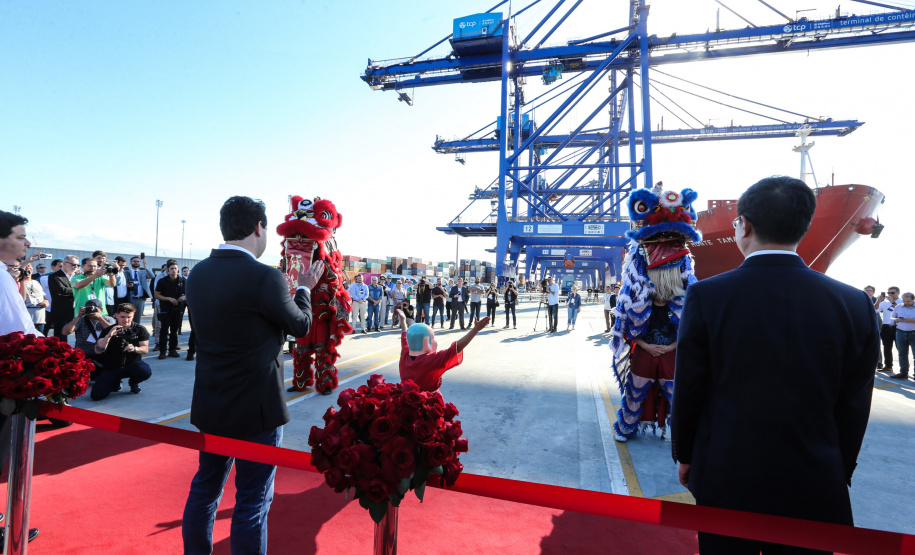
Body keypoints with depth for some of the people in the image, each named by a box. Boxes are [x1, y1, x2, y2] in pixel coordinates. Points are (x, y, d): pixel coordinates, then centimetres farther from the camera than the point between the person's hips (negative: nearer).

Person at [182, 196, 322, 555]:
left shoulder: (197, 273, -1)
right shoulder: (265, 277, -23)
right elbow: (301, 325, -9)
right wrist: (304, 287, 9)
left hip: (210, 404, 7)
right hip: (256, 408, -7)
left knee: (206, 486, 24)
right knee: (253, 499, 9)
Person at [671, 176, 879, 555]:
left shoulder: (706, 296, -16)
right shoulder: (855, 304, -8)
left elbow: (688, 392, -8)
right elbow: (853, 409, 1)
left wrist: (685, 456, 7)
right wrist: (838, 474, 16)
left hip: (726, 481, -2)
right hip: (814, 490, 2)